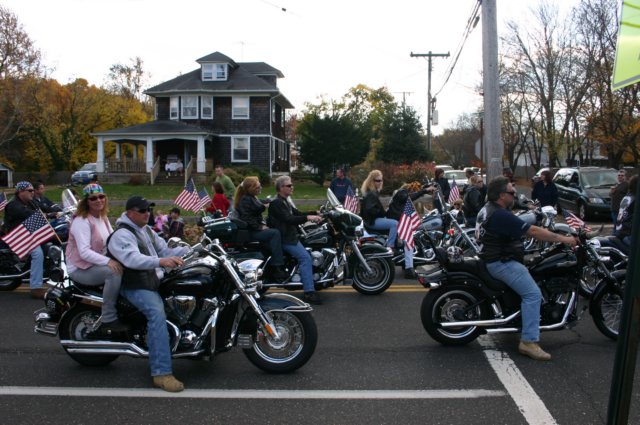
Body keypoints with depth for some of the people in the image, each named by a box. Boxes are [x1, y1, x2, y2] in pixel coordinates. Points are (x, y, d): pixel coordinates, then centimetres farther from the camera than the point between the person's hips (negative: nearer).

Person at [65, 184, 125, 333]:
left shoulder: (103, 218, 11)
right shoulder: (81, 221, -16)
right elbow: (84, 252, -26)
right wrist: (107, 261, -37)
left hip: (98, 263, 8)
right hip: (80, 269, -8)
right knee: (113, 272, -31)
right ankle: (108, 321, -25)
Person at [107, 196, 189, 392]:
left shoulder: (147, 231, 18)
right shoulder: (121, 235, -12)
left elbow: (164, 250, 16)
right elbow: (133, 259, -30)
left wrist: (189, 249, 1)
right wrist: (161, 262, -46)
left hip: (155, 281, 10)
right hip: (135, 286, -10)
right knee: (157, 313, -32)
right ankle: (162, 373, -35)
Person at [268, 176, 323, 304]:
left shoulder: (285, 202, 17)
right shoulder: (276, 203, -16)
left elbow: (297, 213, 14)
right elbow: (288, 219, -28)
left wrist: (315, 214, 0)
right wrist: (307, 217, -34)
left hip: (291, 236, 11)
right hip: (284, 239, -11)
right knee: (305, 257, -22)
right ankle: (309, 293, -25)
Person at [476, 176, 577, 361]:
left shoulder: (487, 209, 10)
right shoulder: (501, 215, -23)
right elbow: (533, 231, -23)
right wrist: (562, 239, -15)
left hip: (496, 258, 11)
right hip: (501, 263, -11)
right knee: (533, 294, -17)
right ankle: (529, 342, -19)